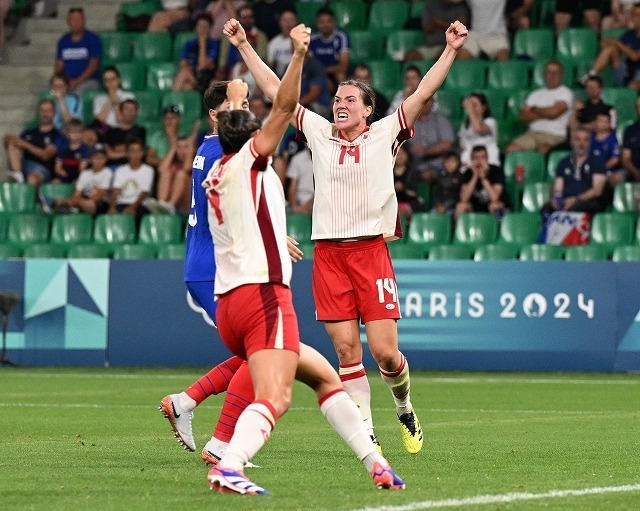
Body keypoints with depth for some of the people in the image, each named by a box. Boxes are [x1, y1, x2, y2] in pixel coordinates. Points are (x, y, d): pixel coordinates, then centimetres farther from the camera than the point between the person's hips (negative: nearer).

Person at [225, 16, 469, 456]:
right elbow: (275, 90, 17)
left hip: (371, 251, -2)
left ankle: (405, 408, 22)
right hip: (328, 254, 2)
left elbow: (424, 93, 0)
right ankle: (366, 433, 4)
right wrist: (244, 46, 18)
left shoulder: (386, 134, 6)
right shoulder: (319, 133, 13)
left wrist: (450, 52, -10)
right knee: (346, 350, -2)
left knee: (384, 351, -6)